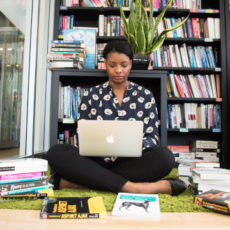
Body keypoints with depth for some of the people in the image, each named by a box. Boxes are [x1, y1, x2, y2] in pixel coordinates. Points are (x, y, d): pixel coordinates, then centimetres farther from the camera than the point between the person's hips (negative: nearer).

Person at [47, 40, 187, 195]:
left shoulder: (145, 96, 9)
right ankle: (131, 187, -31)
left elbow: (152, 138, 5)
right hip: (96, 161, 0)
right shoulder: (91, 95, 10)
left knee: (164, 156, -31)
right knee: (56, 152, -25)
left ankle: (74, 182, -28)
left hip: (131, 162, 1)